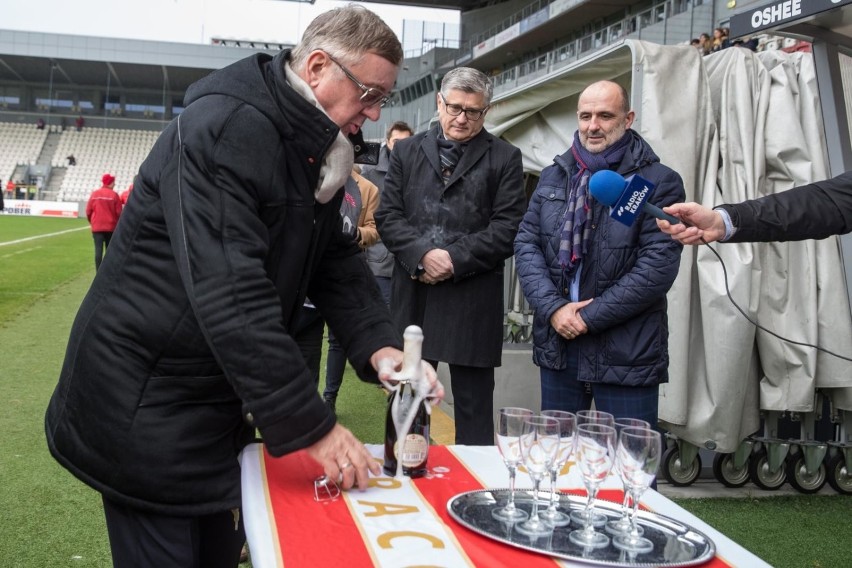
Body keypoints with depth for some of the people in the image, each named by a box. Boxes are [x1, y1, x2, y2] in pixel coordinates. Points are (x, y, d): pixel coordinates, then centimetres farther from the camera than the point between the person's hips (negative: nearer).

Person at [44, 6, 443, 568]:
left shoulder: (319, 152, 6)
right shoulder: (222, 130, -24)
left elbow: (338, 262, 7)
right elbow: (232, 296, -31)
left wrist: (379, 346, -12)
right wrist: (312, 426, -28)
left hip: (218, 408, 8)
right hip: (146, 411, -8)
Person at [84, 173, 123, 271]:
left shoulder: (94, 194, 0)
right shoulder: (114, 195, -6)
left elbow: (88, 211, 1)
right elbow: (119, 212, -6)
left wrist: (91, 222, 18)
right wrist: (117, 223, 12)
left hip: (97, 227, 1)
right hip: (111, 227, -1)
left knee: (98, 250, -1)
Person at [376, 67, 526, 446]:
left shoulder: (505, 158, 4)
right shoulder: (407, 151, 12)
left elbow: (508, 228, -4)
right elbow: (388, 216, 5)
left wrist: (455, 259, -13)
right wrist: (423, 254, -12)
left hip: (473, 299, -3)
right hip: (412, 296, 3)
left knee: (473, 407, 4)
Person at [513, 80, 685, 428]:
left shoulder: (659, 183, -6)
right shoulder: (553, 177, 11)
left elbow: (659, 265, -13)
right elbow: (526, 243, 4)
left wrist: (589, 317, -13)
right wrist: (552, 308, -10)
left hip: (626, 354, -4)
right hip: (557, 344, 5)